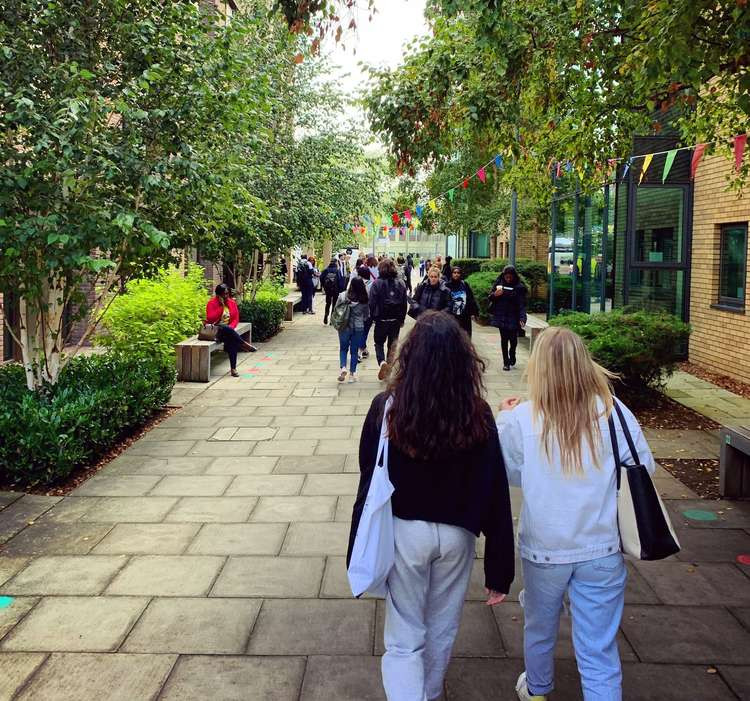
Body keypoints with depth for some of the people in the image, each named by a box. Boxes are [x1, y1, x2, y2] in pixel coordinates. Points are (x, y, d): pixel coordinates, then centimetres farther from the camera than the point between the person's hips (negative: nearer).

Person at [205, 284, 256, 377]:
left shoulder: (232, 303, 7)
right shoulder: (212, 303, -6)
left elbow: (236, 319, 7)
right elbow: (210, 319, -19)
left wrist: (231, 327, -13)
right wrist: (221, 306, -19)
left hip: (228, 329, 4)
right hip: (215, 330, -3)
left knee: (231, 340, -29)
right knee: (225, 328, -37)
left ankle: (233, 368, -26)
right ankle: (244, 344, -27)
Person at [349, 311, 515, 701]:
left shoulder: (386, 408, -16)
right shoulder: (477, 415, -12)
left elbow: (370, 486, -11)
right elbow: (495, 495, -10)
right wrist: (499, 569, -2)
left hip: (404, 532, -2)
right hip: (456, 533, 3)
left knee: (404, 638, 12)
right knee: (442, 628, 24)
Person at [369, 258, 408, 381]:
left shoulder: (377, 283, -12)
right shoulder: (401, 284, 0)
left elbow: (372, 303, -12)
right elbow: (404, 304, 4)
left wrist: (373, 318, 1)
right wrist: (402, 319, 13)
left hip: (381, 320, -3)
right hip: (396, 320, 3)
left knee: (379, 343, 11)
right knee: (393, 344, 14)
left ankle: (382, 362, -15)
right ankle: (389, 369, 17)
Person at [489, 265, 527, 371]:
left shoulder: (519, 287, -6)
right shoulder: (499, 284, 2)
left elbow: (522, 304, -11)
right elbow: (490, 298, 9)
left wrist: (522, 318, -22)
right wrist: (495, 295, -14)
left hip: (513, 318, -2)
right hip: (501, 317, 2)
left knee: (513, 339, 3)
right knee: (504, 339, 4)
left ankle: (512, 355, 34)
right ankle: (506, 362, 13)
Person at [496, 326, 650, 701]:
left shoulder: (521, 419, -15)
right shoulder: (613, 412, -14)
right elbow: (644, 468, -3)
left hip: (543, 548, 1)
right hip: (602, 550, 0)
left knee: (540, 628, 26)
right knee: (599, 650, 10)